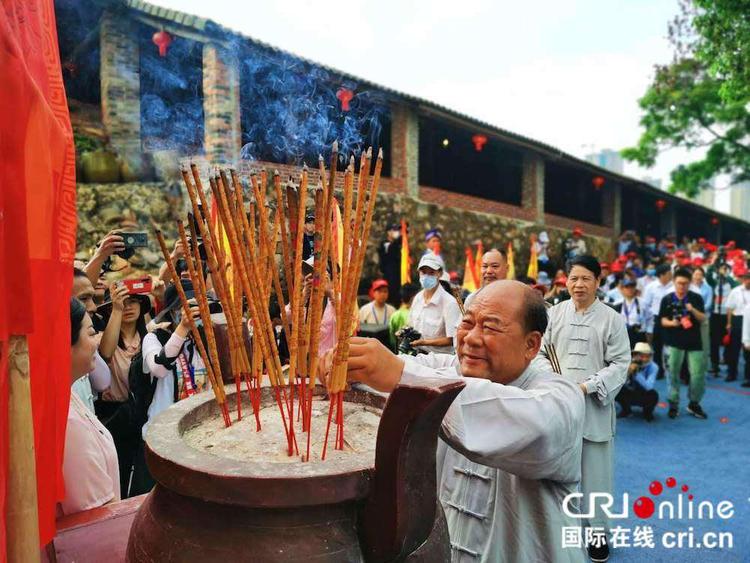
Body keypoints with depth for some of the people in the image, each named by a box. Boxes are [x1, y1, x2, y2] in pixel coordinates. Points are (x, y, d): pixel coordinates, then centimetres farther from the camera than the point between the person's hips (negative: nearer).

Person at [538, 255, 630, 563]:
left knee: (595, 471, 7)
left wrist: (588, 386, -15)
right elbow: (541, 353, 9)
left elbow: (620, 363, -4)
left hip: (594, 407, -2)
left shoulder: (612, 318, -2)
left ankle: (597, 532, 25)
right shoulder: (555, 313, 4)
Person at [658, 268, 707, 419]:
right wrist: (672, 323, -21)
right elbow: (662, 320, 0)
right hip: (674, 342, 0)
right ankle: (674, 404, 16)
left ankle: (694, 403, 21)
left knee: (698, 374, 2)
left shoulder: (696, 298, 0)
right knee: (673, 373, 4)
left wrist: (693, 310, -20)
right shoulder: (667, 299, 0)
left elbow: (703, 319, -3)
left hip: (694, 342, 1)